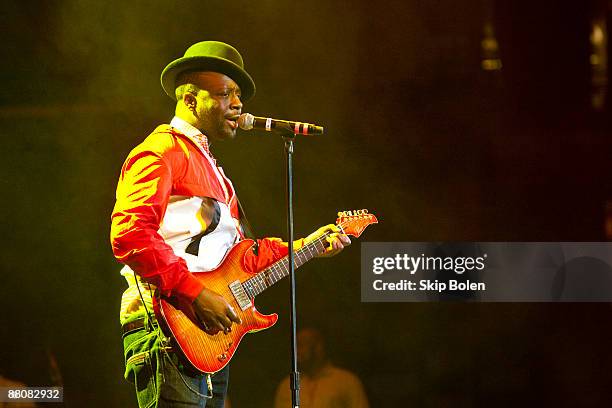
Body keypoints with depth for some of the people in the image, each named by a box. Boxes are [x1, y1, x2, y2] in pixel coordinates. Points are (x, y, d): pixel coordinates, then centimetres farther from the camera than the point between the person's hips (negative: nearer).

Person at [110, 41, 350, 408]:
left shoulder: (210, 169, 27)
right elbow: (129, 234, -20)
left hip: (212, 330, 10)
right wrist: (196, 294, -22)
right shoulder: (162, 152, -6)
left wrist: (304, 246, 21)